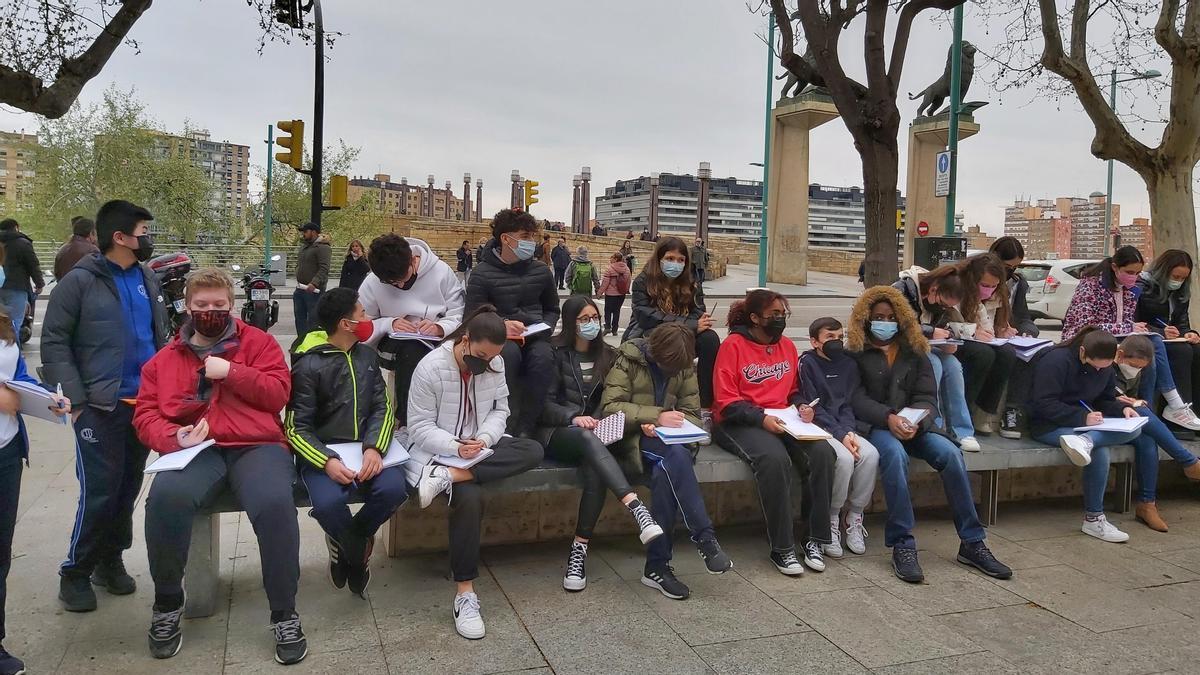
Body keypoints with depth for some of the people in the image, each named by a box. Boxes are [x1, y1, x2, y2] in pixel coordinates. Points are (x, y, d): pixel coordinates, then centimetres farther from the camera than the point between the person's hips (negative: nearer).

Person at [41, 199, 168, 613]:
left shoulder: (147, 278, 10)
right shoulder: (80, 281, -7)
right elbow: (53, 342, -8)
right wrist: (76, 400, -14)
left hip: (145, 404, 6)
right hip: (101, 407, -5)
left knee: (129, 487, 13)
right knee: (100, 491, -3)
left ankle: (110, 559, 29)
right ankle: (75, 572, 15)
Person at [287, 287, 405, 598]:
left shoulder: (367, 355, 9)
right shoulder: (309, 365, -7)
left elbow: (383, 407, 4)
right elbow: (297, 428, -8)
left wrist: (375, 448, -17)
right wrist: (327, 462, -26)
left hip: (367, 448, 4)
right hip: (322, 452, -4)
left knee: (394, 488, -27)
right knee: (328, 502, -33)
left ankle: (346, 543, 5)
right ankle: (359, 552, 3)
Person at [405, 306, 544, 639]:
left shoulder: (496, 364, 0)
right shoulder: (430, 367, -16)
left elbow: (499, 410, 4)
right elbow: (420, 427, -14)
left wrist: (485, 439, -17)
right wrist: (455, 447, -29)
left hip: (479, 447, 6)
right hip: (437, 451, -5)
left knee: (533, 451, -21)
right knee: (470, 497, -33)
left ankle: (448, 477, -29)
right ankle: (465, 593, -23)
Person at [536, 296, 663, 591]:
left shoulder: (608, 355, 18)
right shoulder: (556, 354, 5)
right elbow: (545, 403, -1)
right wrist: (573, 417, -20)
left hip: (595, 433, 3)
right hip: (556, 433, -3)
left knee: (595, 470, -34)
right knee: (589, 440, -39)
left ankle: (579, 551, -32)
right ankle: (636, 508, -56)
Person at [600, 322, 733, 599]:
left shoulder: (686, 366, 5)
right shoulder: (629, 359, -8)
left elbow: (691, 414, 4)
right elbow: (610, 407, -15)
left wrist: (663, 426, -17)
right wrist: (657, 416, -23)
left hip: (666, 438, 4)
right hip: (633, 436, -4)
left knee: (665, 471, -32)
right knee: (677, 456, -35)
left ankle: (657, 565, -27)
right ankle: (704, 538, -30)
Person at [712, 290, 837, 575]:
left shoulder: (787, 346, 14)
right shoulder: (733, 345, -4)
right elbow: (726, 401, -8)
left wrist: (802, 406, 4)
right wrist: (761, 418, -19)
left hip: (782, 420, 6)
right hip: (739, 423, -6)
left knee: (822, 451, -23)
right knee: (774, 458, -35)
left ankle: (815, 540, -12)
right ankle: (782, 548, -23)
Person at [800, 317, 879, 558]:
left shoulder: (849, 364, 12)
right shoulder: (807, 363, -4)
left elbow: (848, 404, 8)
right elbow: (814, 407, -9)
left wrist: (849, 431, -11)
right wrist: (840, 435, -17)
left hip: (844, 429, 5)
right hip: (817, 429, -5)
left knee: (870, 455, -22)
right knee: (844, 458, -30)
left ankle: (854, 518, -6)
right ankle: (832, 520, -12)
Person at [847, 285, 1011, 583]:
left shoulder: (914, 352, 15)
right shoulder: (856, 353, 5)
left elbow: (927, 398, 6)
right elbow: (857, 399, -5)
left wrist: (916, 422, -16)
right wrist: (889, 417, -22)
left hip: (913, 425, 4)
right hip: (873, 426, -4)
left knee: (950, 453, -24)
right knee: (894, 453, -37)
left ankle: (972, 542, -15)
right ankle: (902, 545, -34)